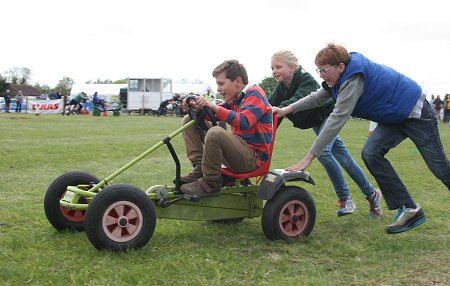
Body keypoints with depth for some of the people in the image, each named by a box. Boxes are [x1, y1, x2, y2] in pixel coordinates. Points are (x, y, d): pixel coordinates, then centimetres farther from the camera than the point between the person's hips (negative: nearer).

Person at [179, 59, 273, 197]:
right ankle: (199, 169, -3)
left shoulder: (254, 94, -10)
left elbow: (243, 122, -26)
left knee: (216, 133, -38)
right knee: (189, 120, 10)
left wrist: (213, 106, -27)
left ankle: (210, 184, -20)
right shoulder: (236, 98, 16)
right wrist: (198, 107, -8)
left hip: (254, 158, -9)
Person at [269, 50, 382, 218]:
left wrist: (278, 109, -66)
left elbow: (298, 101, -50)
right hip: (317, 121, 8)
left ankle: (345, 198, -14)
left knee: (322, 150, -26)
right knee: (341, 156, 9)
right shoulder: (281, 87, -10)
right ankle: (371, 193, 19)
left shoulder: (306, 80, -33)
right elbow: (271, 105, -18)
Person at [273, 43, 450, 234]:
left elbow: (337, 119, -35)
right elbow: (317, 98, 7)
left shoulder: (354, 79, -31)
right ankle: (408, 209, -6)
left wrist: (309, 157, -34)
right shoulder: (344, 76, -3)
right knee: (370, 154, -9)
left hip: (415, 112, -9)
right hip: (394, 117, 9)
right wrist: (286, 110, -6)